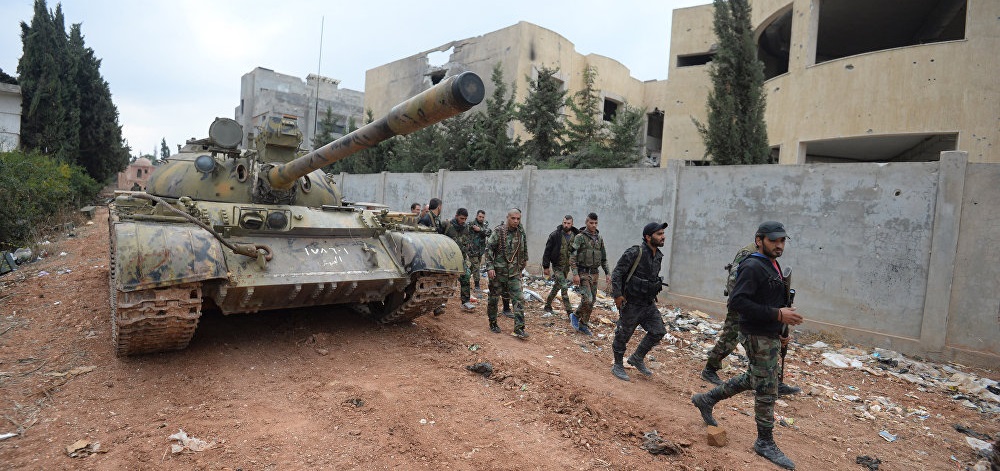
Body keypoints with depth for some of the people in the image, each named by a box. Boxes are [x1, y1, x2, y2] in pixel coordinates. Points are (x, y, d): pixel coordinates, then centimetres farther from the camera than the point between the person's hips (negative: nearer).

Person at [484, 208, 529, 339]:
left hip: (514, 273, 3)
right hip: (498, 271, -3)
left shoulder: (521, 232, 4)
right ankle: (493, 323, 27)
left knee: (518, 299, -5)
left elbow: (524, 247, 21)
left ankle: (519, 328, -2)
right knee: (494, 298, 9)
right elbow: (489, 248, -10)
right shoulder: (499, 231, -10)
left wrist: (524, 260, 23)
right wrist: (490, 267, -15)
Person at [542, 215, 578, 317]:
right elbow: (547, 251, -7)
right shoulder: (555, 235, -10)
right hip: (557, 266, -4)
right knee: (564, 287, -13)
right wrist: (545, 266, -8)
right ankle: (569, 310, -6)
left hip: (567, 267, 4)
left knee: (557, 286, 15)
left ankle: (547, 305, 32)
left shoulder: (576, 236, -1)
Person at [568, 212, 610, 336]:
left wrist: (607, 273, 12)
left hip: (594, 273, 6)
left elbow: (603, 258, 18)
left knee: (591, 302, 8)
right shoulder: (580, 237, -8)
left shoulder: (599, 238, 11)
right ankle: (575, 316, 10)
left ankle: (583, 325, 20)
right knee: (587, 300, -16)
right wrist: (575, 274, -19)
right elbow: (573, 257, -12)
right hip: (583, 273, -6)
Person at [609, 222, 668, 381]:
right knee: (623, 335, 5)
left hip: (648, 304, 7)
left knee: (658, 331, 5)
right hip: (631, 304, -7)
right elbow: (617, 273, -18)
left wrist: (652, 295, 20)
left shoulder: (658, 256, 6)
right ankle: (617, 366, 24)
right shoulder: (634, 253, -19)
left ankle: (637, 358, 23)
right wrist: (617, 295, -21)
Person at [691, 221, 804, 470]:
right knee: (766, 390, 1)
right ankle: (765, 443, 17)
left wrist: (781, 328, 14)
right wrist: (777, 314, -28)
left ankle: (706, 399, 34)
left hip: (770, 335, 10)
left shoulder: (772, 266, 11)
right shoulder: (753, 267, -20)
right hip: (758, 337, -10)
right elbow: (736, 301, -28)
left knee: (752, 379, 22)